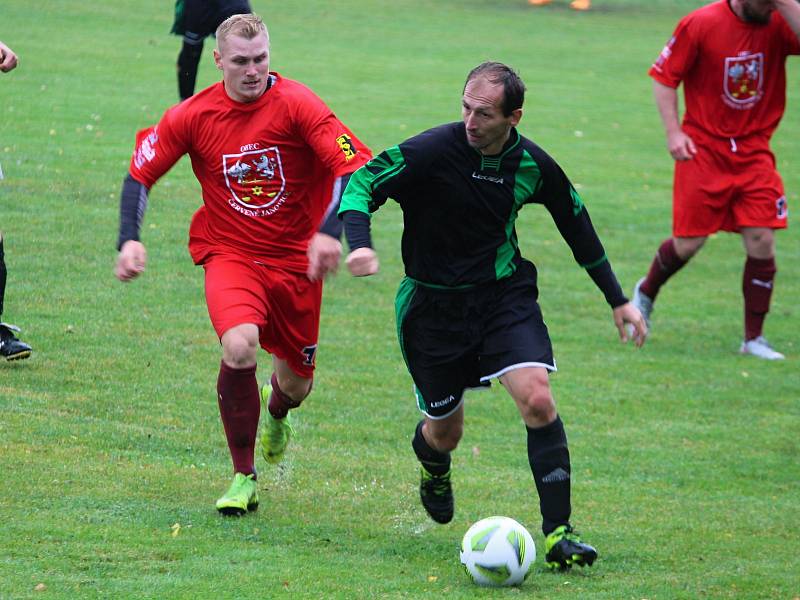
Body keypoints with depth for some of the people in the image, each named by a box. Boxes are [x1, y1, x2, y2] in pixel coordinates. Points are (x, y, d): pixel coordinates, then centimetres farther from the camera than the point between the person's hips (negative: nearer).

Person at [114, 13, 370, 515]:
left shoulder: (298, 105, -14)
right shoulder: (193, 116, -7)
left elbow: (354, 166, -20)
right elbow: (141, 172, 5)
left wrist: (330, 231, -34)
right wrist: (130, 240, -8)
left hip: (296, 259, 0)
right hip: (230, 255, 0)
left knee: (296, 384, 10)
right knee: (240, 346, -29)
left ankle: (276, 412, 53)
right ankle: (244, 478, -13)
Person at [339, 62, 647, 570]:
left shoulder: (533, 165, -9)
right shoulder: (433, 150, -20)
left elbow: (576, 223, 9)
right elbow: (362, 183, -16)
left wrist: (618, 299, 14)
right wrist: (359, 244, -37)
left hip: (504, 290, 2)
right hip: (433, 302, -2)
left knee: (538, 398, -20)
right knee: (446, 432, 9)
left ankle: (558, 533, -15)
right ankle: (433, 466, 49)